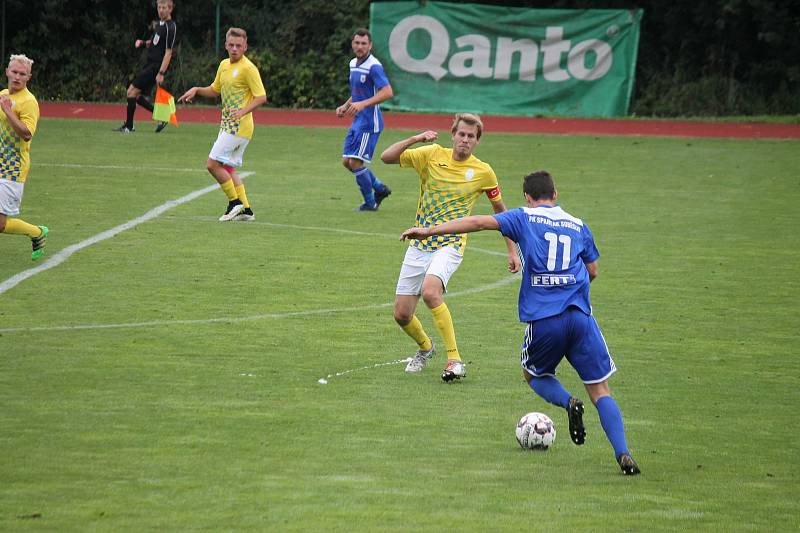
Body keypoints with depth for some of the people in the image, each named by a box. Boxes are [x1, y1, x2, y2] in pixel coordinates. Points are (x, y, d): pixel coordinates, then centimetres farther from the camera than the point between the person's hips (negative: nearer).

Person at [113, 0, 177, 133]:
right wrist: (143, 43, 6)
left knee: (132, 91, -10)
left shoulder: (170, 28, -15)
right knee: (136, 95, 10)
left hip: (156, 66, -9)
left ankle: (129, 126, -2)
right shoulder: (160, 23, 13)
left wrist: (161, 73, -23)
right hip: (150, 64, 9)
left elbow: (168, 52, -18)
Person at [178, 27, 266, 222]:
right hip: (227, 124, 9)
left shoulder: (248, 68, -13)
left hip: (239, 126, -9)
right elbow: (215, 90, 26)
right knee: (228, 169, 10)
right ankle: (245, 210, 13)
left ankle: (235, 202, -1)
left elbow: (261, 97, -16)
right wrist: (196, 90, 9)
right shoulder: (224, 65, 12)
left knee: (213, 164, -11)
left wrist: (243, 111, -29)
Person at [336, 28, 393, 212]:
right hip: (357, 121, 9)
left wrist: (363, 104, -33)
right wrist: (345, 106, 11)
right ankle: (380, 188, 24)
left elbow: (388, 92, -27)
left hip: (369, 122, -9)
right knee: (346, 161, 10)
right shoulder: (353, 64, 12)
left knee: (355, 162, -9)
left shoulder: (374, 67, -16)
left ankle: (370, 203, 6)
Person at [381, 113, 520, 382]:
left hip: (450, 245, -3)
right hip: (419, 245, 3)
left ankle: (455, 360, -27)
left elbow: (500, 210, 13)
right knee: (402, 314, 2)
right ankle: (425, 347, 35)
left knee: (430, 291, -33)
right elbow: (387, 157, -4)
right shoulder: (432, 155, 1)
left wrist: (512, 250, 12)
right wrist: (415, 139, -19)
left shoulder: (483, 172, -1)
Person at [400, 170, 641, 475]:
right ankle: (623, 454, -13)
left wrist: (429, 231, -2)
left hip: (542, 319, -2)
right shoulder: (578, 226, 17)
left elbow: (479, 222, -3)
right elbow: (592, 271, 24)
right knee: (600, 391, 6)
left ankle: (568, 402, -6)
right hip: (580, 317, 2)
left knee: (534, 375, 26)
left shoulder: (525, 218, 7)